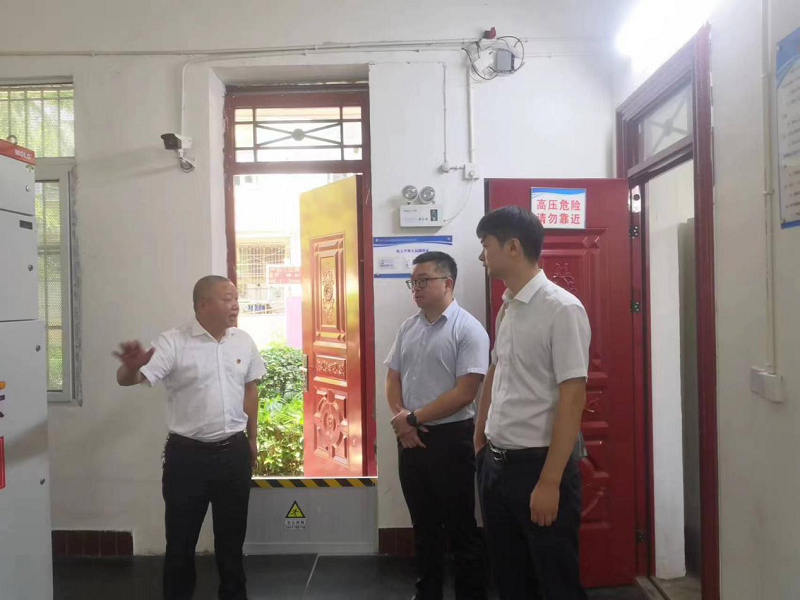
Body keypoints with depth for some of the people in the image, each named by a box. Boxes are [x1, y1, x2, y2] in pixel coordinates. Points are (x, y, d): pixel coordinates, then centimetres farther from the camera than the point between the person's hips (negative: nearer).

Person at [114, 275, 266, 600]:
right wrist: (131, 367, -46)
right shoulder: (173, 342, -12)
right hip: (187, 454, -4)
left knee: (232, 532, 17)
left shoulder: (243, 341, 3)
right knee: (181, 537, 10)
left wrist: (251, 438, 18)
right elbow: (131, 379, -22)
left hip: (234, 452, 4)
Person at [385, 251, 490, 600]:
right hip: (410, 438, 6)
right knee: (424, 524, 18)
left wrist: (413, 418, -13)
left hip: (450, 438, -6)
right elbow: (393, 378, 13)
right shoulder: (408, 328, 9)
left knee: (460, 528, 6)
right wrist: (401, 418, -6)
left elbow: (465, 392, -17)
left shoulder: (468, 329, -12)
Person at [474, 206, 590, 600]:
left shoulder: (562, 309, -16)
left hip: (537, 464, -7)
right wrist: (479, 442, 19)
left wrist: (549, 481, -20)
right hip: (495, 464, 8)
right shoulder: (505, 309, 7)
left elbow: (572, 399, -18)